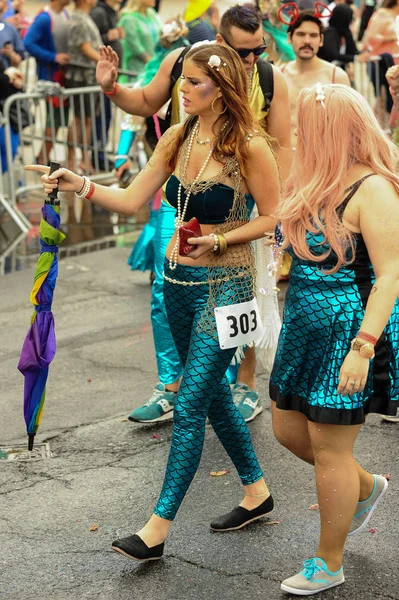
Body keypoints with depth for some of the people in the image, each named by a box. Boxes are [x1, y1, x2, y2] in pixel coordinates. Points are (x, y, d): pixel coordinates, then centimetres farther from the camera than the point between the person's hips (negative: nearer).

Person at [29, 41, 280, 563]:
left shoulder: (249, 146, -13)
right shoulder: (178, 138, 5)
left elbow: (271, 218, -7)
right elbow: (132, 200, 3)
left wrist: (217, 242, -18)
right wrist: (82, 186, -12)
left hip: (223, 286, -7)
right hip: (178, 281, 7)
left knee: (189, 406, -7)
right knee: (212, 392, 18)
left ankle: (157, 529, -1)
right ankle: (256, 491, 35)